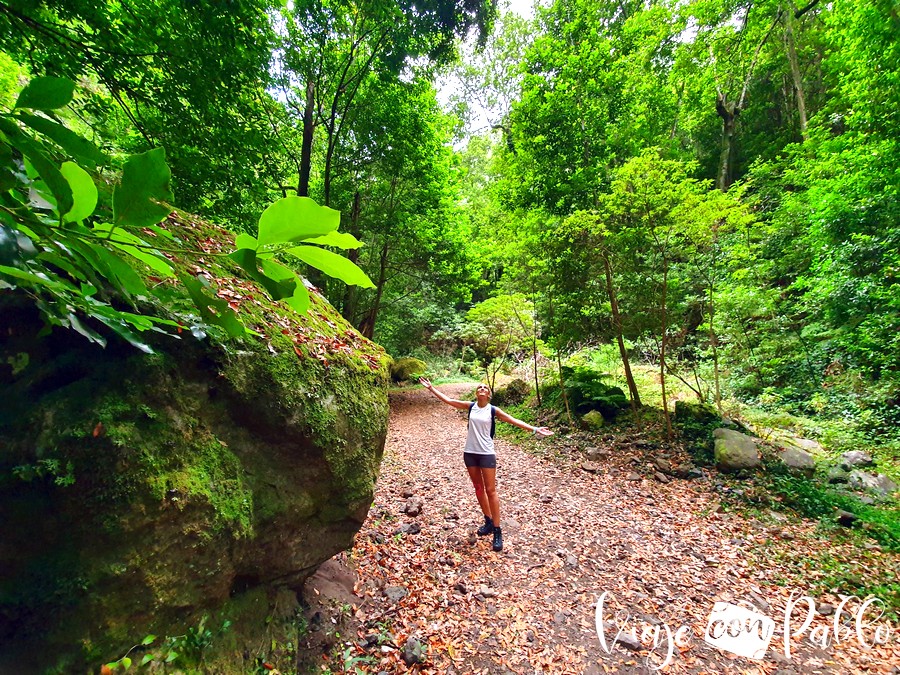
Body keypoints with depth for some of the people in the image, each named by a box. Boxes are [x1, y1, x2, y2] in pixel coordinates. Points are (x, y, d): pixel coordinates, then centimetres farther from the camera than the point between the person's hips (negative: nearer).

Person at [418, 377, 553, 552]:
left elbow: (514, 421, -8)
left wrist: (534, 429, -17)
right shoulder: (470, 406, 2)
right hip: (470, 452, 4)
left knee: (490, 490, -1)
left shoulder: (493, 410, -4)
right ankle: (488, 521, 33)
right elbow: (448, 400, 6)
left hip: (486, 454, -3)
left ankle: (497, 531, 7)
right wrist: (431, 388, 7)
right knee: (478, 488, 15)